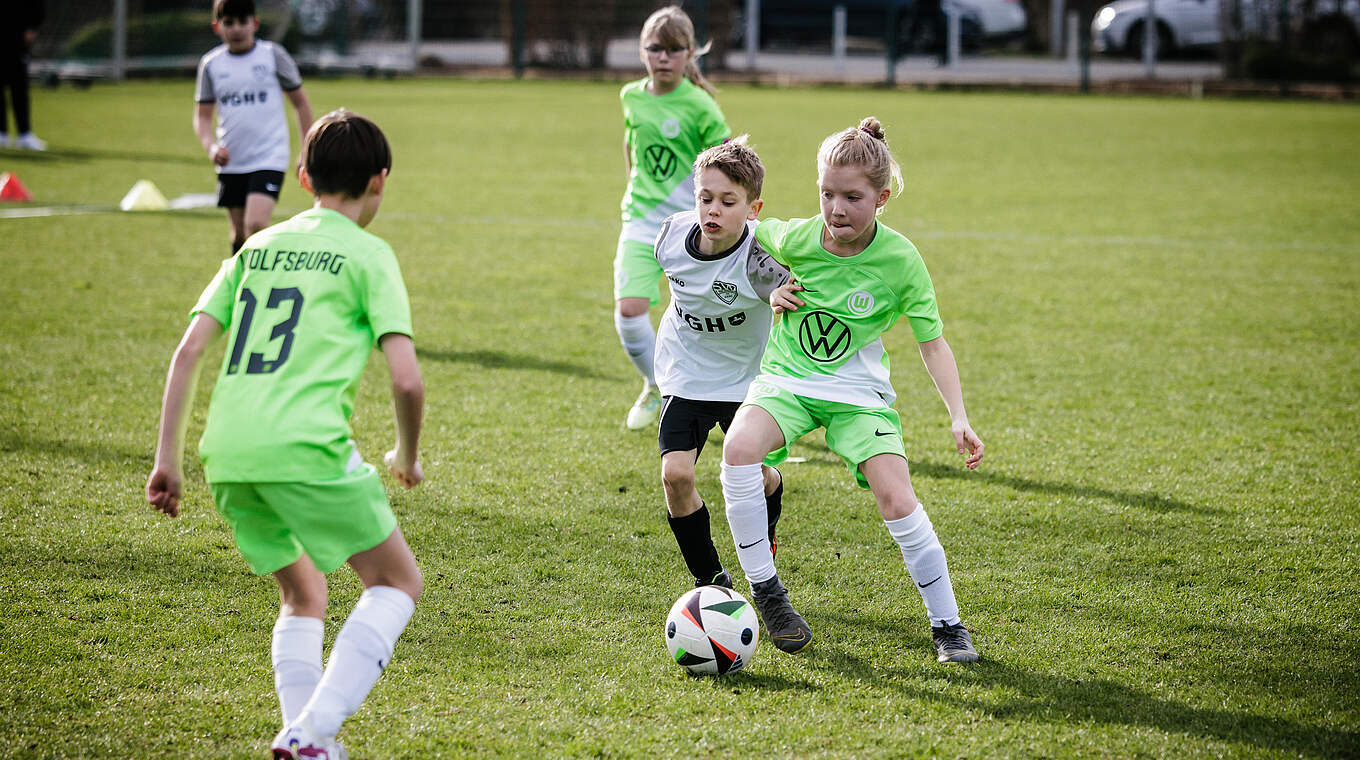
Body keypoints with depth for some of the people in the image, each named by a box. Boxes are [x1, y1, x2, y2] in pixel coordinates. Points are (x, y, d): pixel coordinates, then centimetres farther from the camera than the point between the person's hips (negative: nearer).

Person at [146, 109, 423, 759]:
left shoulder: (258, 247, 22)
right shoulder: (368, 254, 6)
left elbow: (188, 349, 14)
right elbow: (406, 379, -2)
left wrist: (168, 458, 15)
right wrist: (407, 457, 16)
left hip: (226, 455, 6)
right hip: (305, 447, -6)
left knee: (303, 594, 24)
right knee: (397, 582, 9)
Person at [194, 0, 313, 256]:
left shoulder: (272, 55, -2)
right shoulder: (210, 63, 4)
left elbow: (300, 103, 6)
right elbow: (202, 116, 10)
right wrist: (211, 146, -10)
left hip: (269, 158, -4)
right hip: (231, 162, 4)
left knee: (256, 224, -21)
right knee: (239, 233, 10)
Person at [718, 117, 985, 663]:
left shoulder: (900, 260, -14)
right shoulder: (796, 238, -11)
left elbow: (932, 343, -8)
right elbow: (752, 235, 13)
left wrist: (959, 418, -17)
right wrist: (773, 293, -4)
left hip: (857, 392, -1)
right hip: (786, 380, 1)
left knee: (897, 500, -19)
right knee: (739, 448, -30)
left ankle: (947, 624, 0)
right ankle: (765, 591, -16)